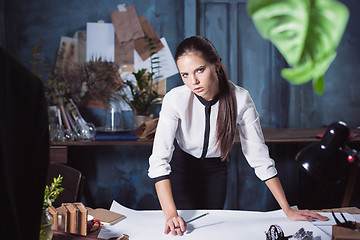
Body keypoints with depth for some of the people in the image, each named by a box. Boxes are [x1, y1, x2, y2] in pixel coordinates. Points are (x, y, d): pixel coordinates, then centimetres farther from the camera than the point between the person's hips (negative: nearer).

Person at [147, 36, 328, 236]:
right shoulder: (175, 99, -30)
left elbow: (259, 155, -21)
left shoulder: (240, 99, -27)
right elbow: (159, 158, -35)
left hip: (216, 170, 1)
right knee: (182, 227, 1)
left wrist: (288, 210, -23)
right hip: (181, 166, -1)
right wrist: (171, 215, -45)